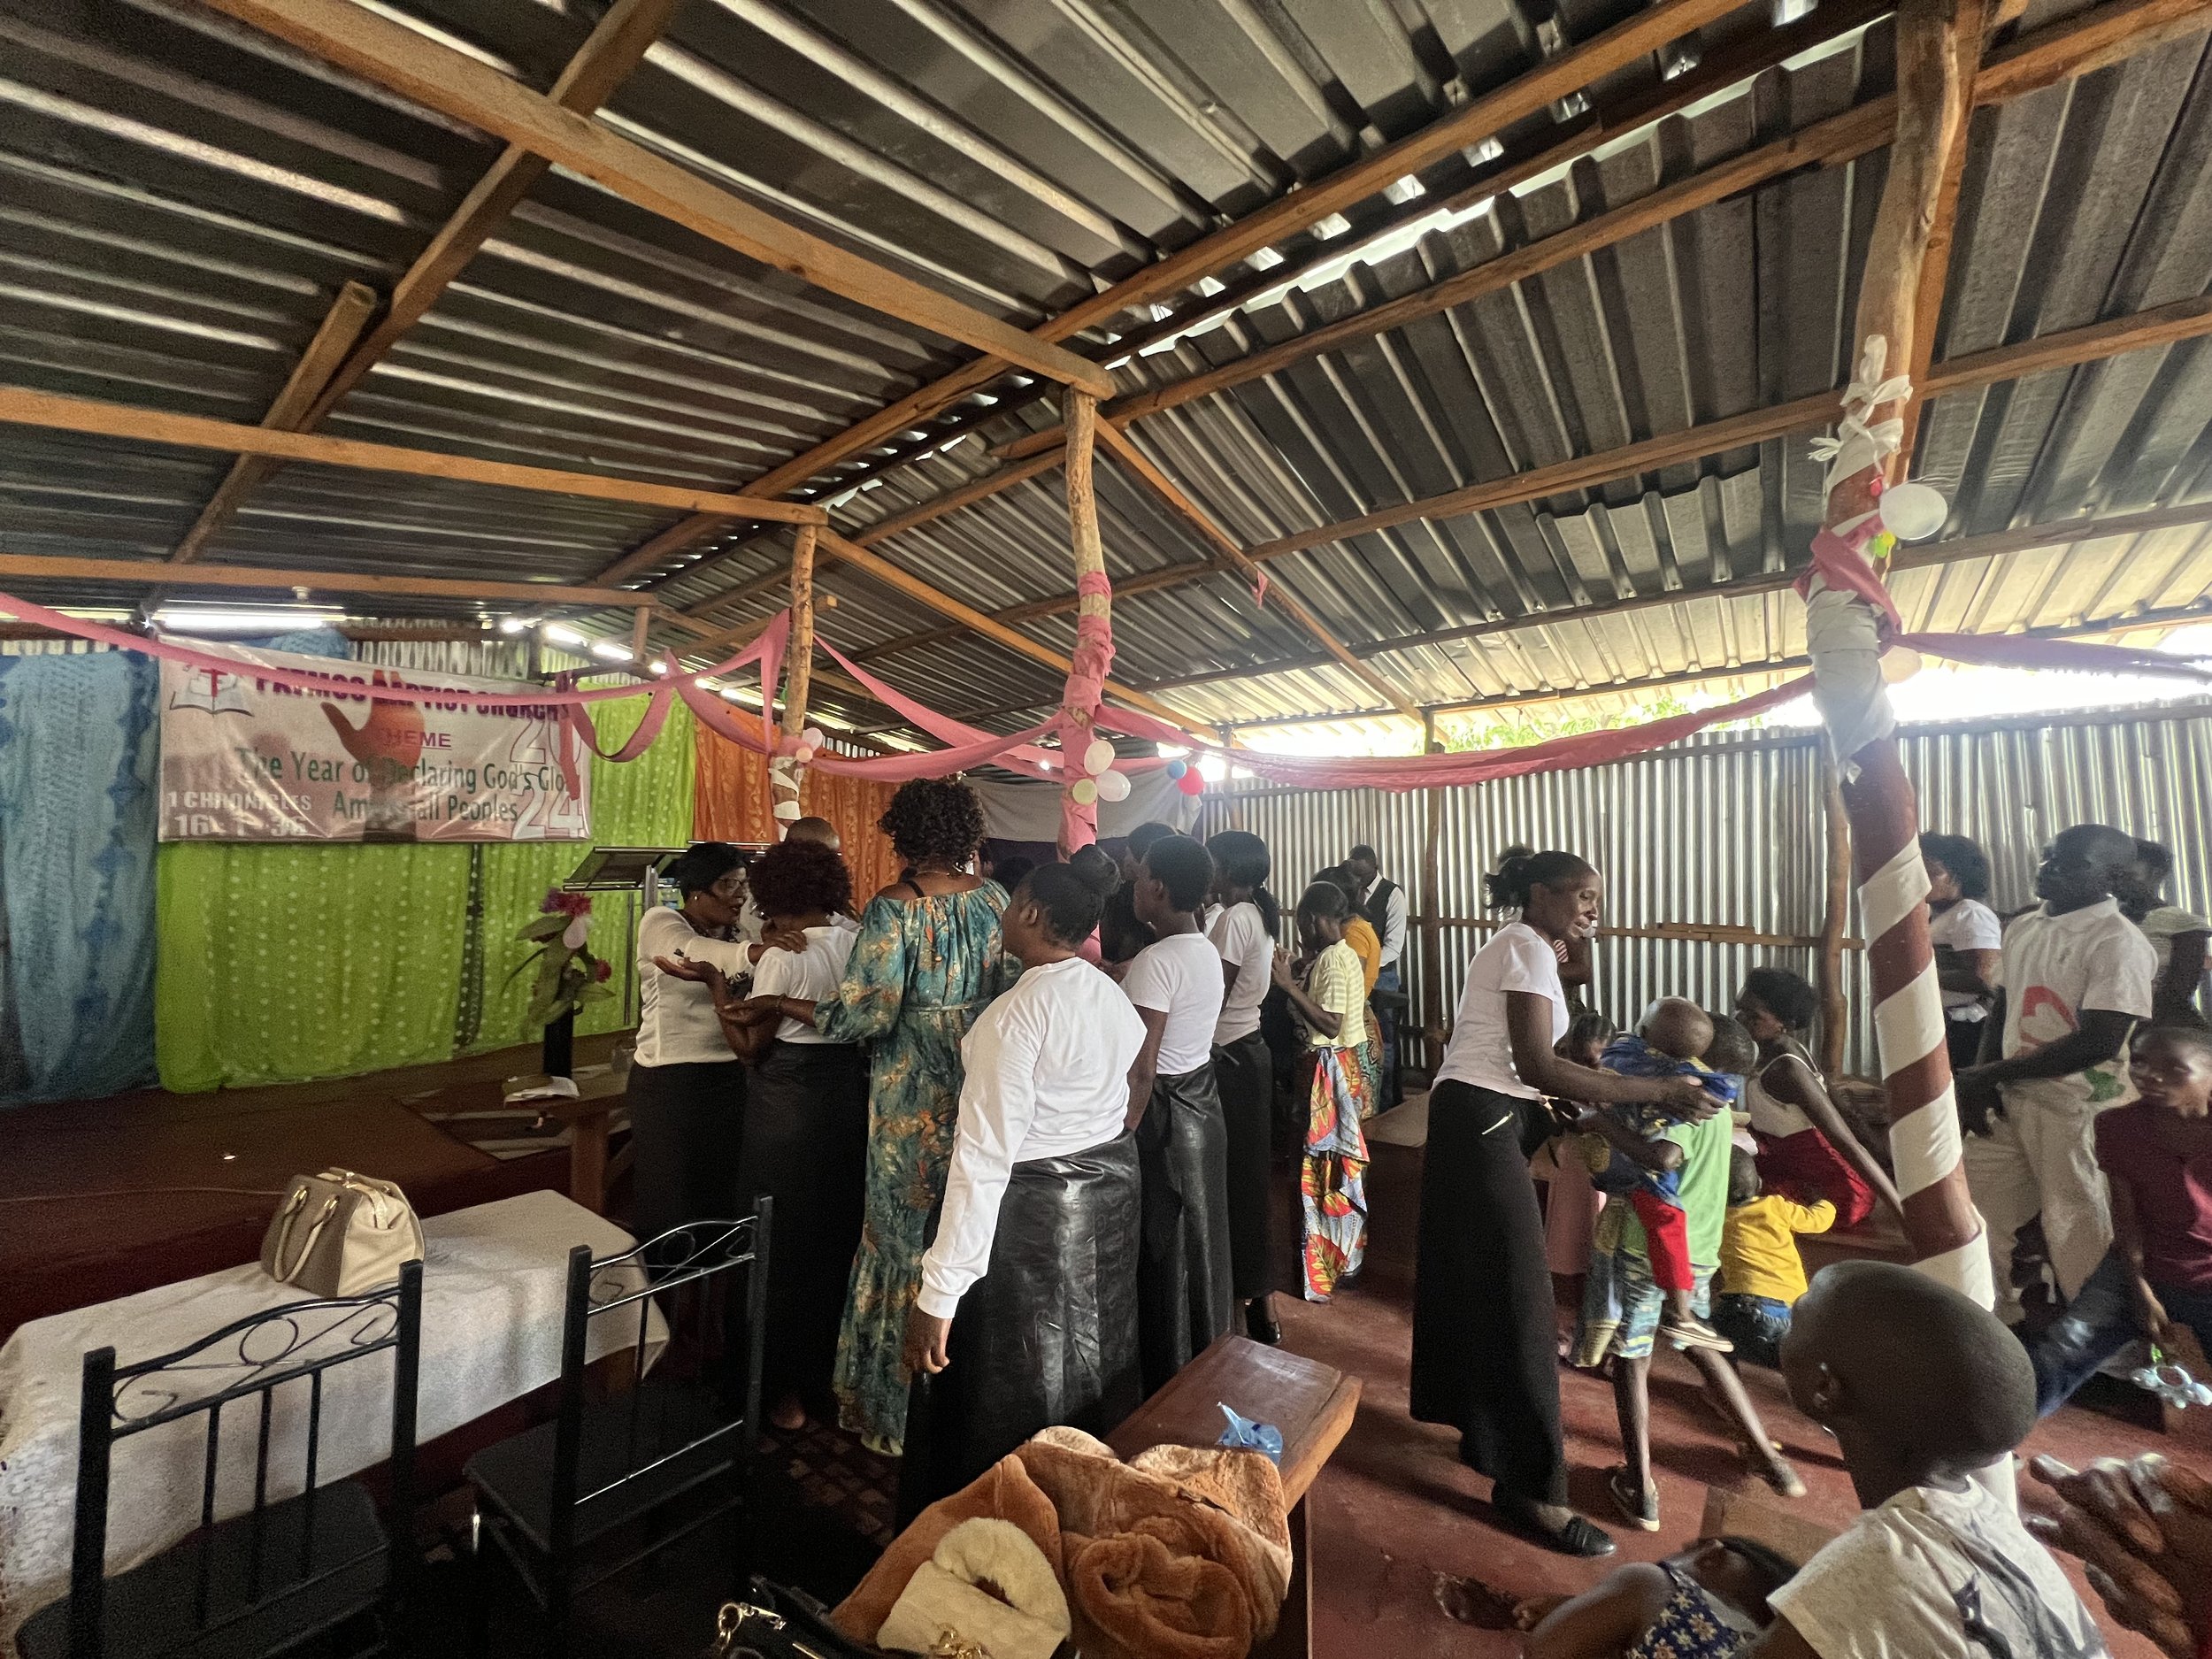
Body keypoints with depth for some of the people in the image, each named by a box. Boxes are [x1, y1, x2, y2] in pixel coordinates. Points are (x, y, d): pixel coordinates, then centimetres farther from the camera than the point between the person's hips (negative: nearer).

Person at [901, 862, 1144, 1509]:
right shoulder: (1114, 996, -2)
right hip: (1112, 1189, 8)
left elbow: (984, 1158, -27)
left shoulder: (1016, 1014, -26)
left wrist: (938, 1293, -24)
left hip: (1032, 1208, -8)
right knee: (1091, 1368, 28)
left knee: (1011, 1393, 15)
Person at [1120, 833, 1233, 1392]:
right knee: (1198, 1244, 23)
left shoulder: (1157, 960, -23)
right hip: (1201, 1104, 9)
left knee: (1162, 1253, 8)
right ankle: (1206, 1363, 42)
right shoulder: (1207, 952, 4)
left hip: (1163, 1115, -9)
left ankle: (1168, 1387, 27)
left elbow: (1140, 1072, -25)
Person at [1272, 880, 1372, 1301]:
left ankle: (1323, 1269, 13)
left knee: (1322, 1166, 1)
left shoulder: (1332, 959, -20)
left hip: (1329, 1070, -10)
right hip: (1340, 1065, 10)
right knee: (1339, 1164, 19)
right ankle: (1343, 1255, 33)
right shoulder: (1340, 954, 10)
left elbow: (1330, 1023, -25)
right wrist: (1305, 968, 9)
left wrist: (1290, 985, -25)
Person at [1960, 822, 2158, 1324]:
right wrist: (1978, 1083, 0)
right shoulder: (2023, 929, 8)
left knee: (2078, 1230, 5)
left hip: (2077, 1105, -7)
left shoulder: (2118, 941, -13)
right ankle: (1997, 1314, 31)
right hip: (2007, 1096, 7)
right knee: (1971, 1204, 13)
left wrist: (1990, 1075, -14)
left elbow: (2097, 1044, -18)